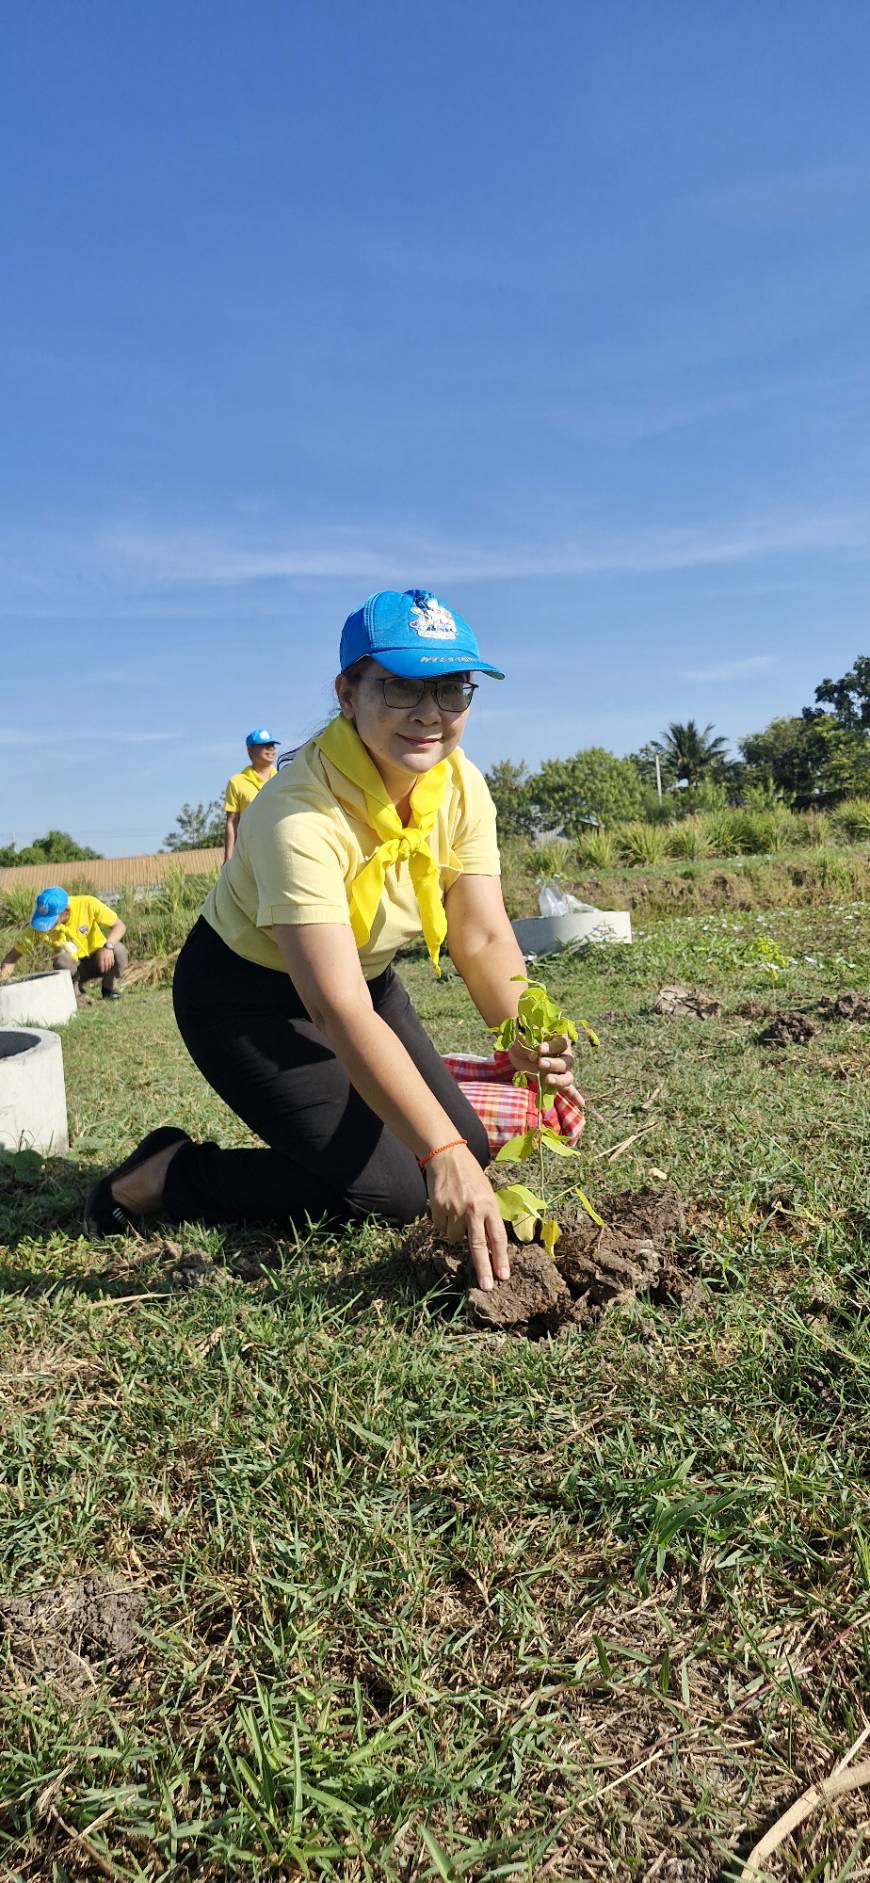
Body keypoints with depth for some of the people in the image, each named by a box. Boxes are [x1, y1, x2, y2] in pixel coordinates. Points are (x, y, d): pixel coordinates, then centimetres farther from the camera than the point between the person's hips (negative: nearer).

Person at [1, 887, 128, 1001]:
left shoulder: (87, 904, -26)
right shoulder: (39, 925, -23)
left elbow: (120, 926, -21)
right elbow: (14, 955, -17)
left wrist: (108, 946, -40)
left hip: (98, 959, 0)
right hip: (74, 967, 0)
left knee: (118, 951, -32)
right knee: (61, 960, -35)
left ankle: (109, 988, -4)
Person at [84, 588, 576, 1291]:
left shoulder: (462, 787, -14)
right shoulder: (300, 816, -35)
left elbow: (483, 937, -15)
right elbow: (339, 1010, -41)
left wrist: (525, 1039, -34)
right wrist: (440, 1154, -47)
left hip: (364, 974, 7)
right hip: (247, 996, -7)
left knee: (468, 1144, 4)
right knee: (390, 1187, -13)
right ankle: (166, 1176, 3)